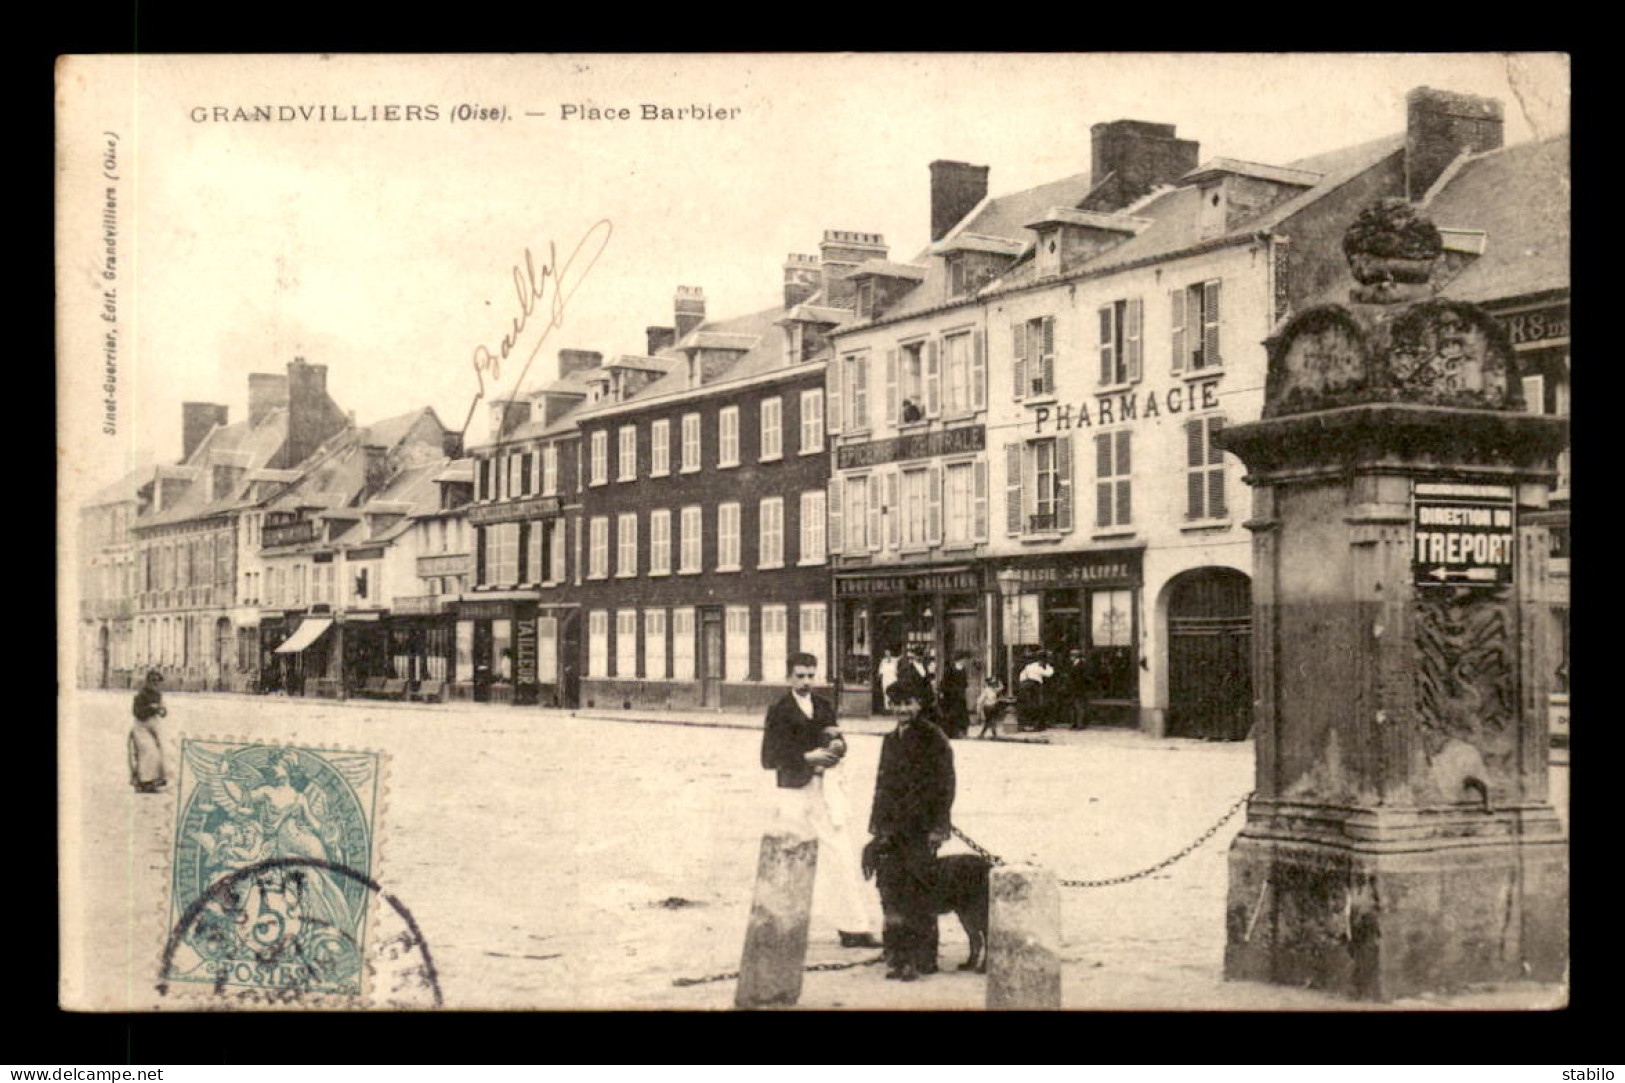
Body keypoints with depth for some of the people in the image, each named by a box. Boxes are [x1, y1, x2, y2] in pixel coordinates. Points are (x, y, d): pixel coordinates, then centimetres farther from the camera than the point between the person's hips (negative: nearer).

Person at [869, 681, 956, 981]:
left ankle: (921, 959, 1)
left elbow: (944, 785, -9)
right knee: (891, 892, 6)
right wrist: (877, 824, 16)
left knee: (917, 895, -5)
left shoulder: (933, 739, -6)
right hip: (891, 828, 7)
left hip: (920, 829, -7)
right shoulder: (891, 740, 16)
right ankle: (897, 956, 15)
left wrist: (937, 827, -14)